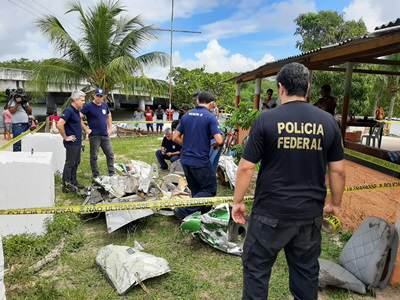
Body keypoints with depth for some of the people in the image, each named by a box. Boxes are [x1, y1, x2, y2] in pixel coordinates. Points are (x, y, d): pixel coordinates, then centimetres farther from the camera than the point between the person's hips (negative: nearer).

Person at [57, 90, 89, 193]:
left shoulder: (76, 111, 9)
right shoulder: (69, 111, -20)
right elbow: (59, 125, -30)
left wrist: (86, 129, 22)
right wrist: (65, 137, -21)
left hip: (77, 142, 9)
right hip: (72, 143, -9)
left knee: (76, 162, 17)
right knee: (69, 164, 0)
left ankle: (73, 182, 29)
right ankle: (66, 186, 10)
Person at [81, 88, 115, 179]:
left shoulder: (105, 105, 9)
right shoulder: (88, 106, -8)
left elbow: (109, 116, 24)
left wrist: (110, 128, 15)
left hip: (105, 135, 5)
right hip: (94, 136, -5)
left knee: (110, 154, 9)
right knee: (94, 156, 3)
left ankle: (112, 173, 19)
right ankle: (95, 175, 14)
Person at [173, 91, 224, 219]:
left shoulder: (186, 115, 6)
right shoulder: (210, 117, -10)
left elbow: (175, 138, 7)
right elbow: (219, 141, -18)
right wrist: (216, 144, 4)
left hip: (185, 160, 7)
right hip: (201, 161, -6)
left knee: (196, 190, 20)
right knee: (210, 189, 7)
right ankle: (183, 210, -3)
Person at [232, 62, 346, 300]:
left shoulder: (267, 120, -11)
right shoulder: (328, 121, -1)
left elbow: (246, 167, -10)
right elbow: (338, 170, 4)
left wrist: (238, 201, 2)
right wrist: (335, 203, 18)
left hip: (270, 212, -3)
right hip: (311, 213, 4)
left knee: (256, 268, 13)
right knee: (307, 270, 20)